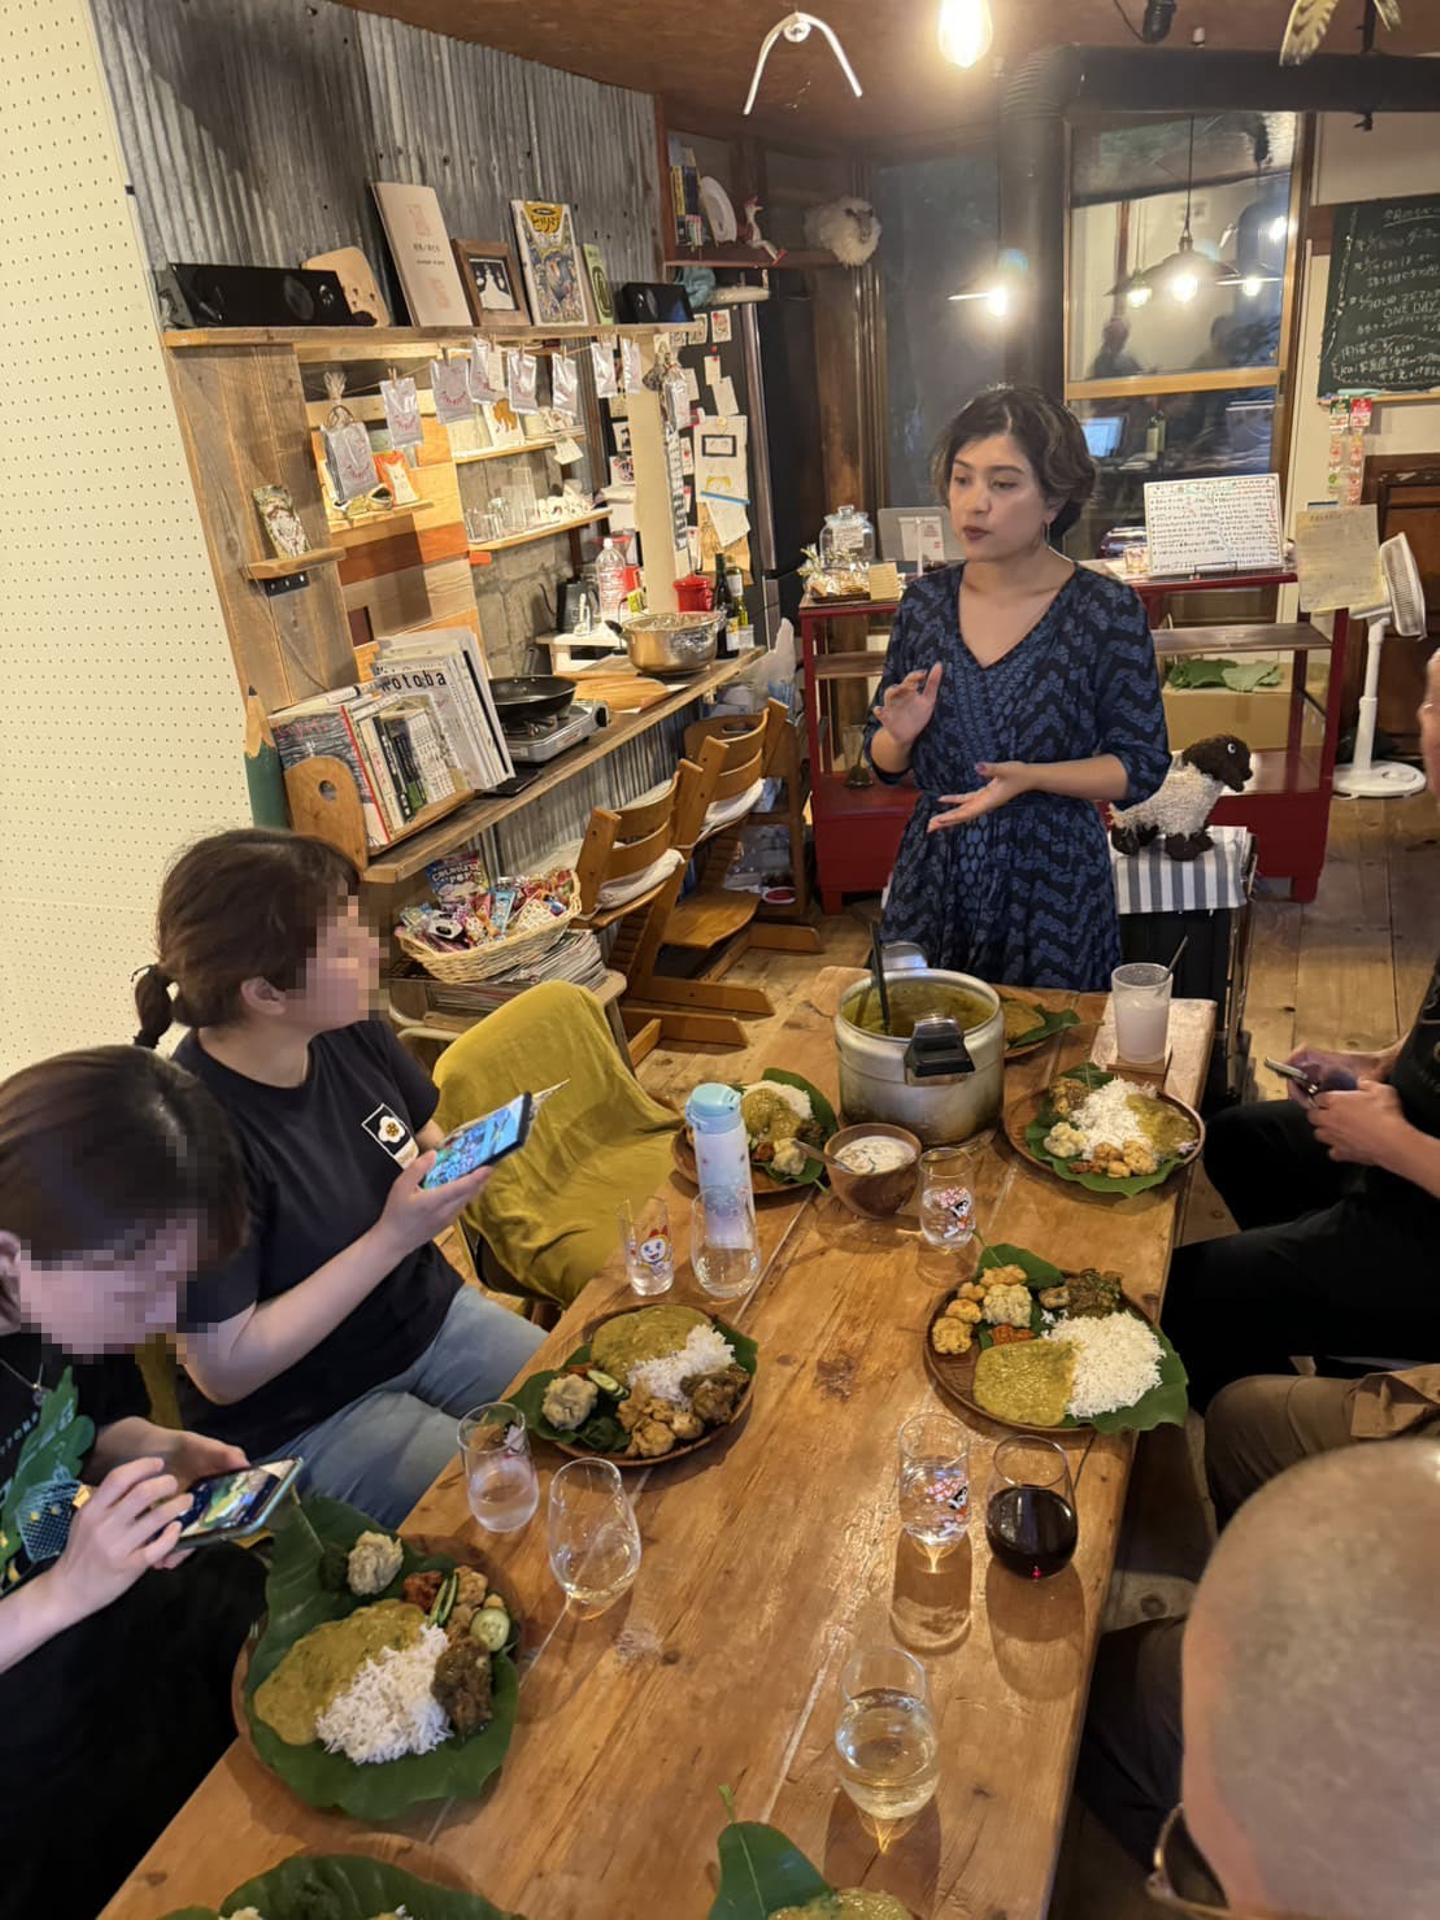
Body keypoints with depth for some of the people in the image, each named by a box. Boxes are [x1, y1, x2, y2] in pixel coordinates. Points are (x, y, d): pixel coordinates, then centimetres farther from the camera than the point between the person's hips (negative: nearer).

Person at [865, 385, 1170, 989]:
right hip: (934, 872, 3)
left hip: (1054, 878, -3)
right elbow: (885, 762, 8)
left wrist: (1030, 777, -22)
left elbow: (1141, 765, -8)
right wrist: (901, 736, -14)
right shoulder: (925, 603, 0)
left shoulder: (1106, 611, -10)